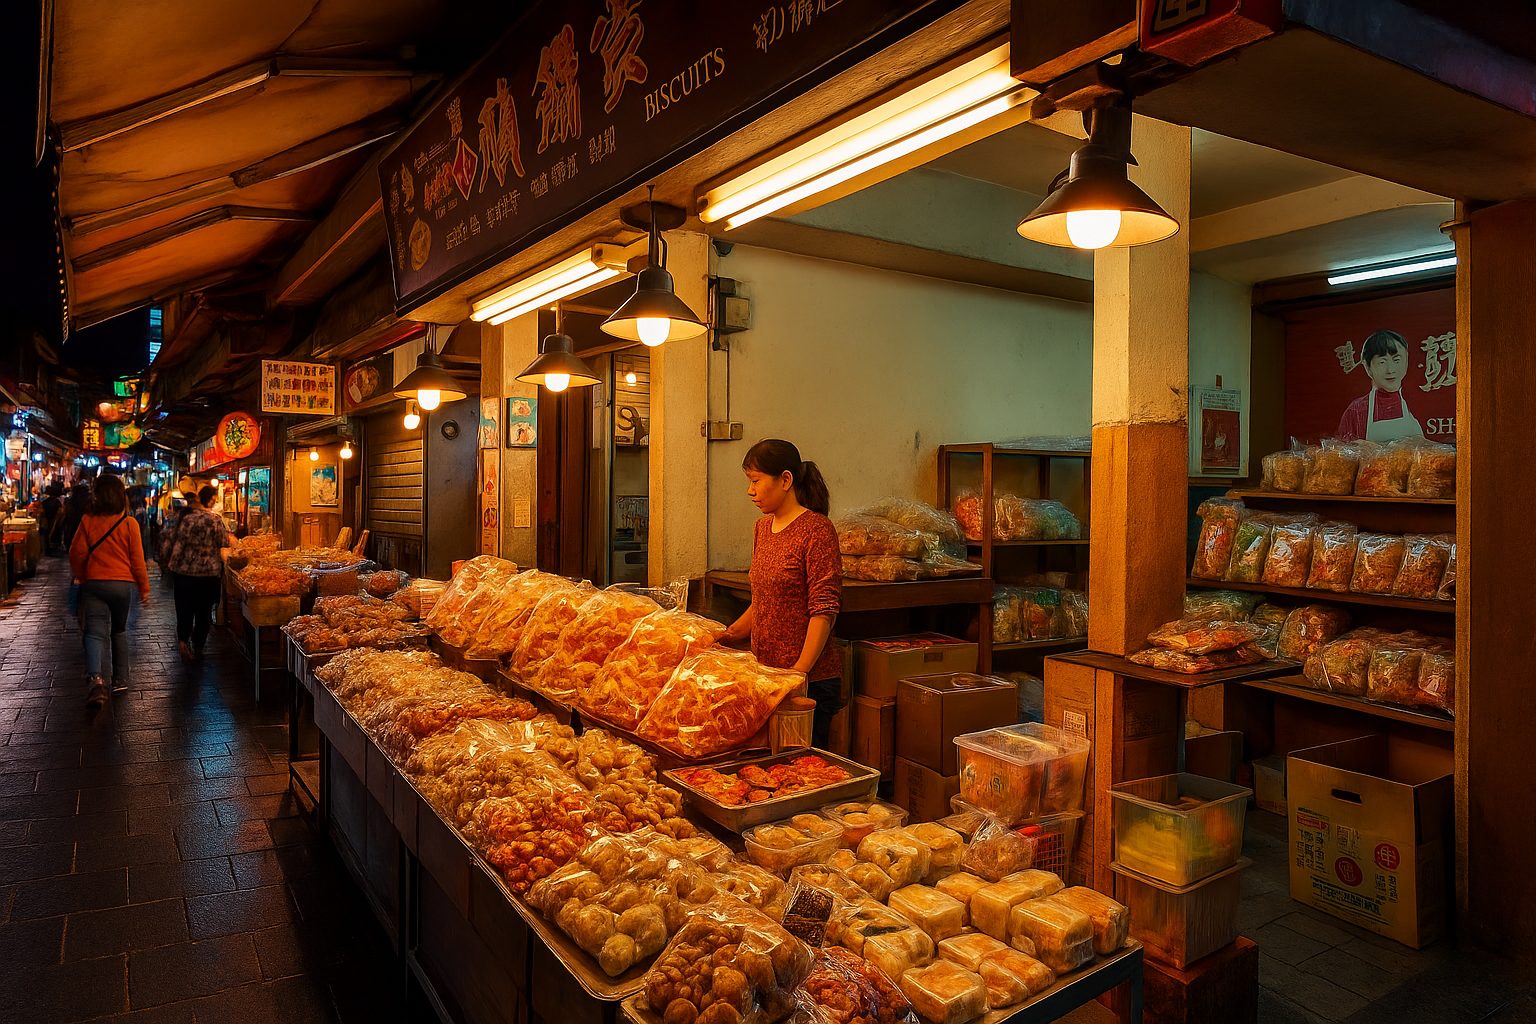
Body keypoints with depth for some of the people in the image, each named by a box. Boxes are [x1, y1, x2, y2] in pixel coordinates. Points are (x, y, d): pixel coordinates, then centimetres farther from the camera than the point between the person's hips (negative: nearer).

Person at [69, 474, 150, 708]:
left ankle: (95, 677, -26)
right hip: (123, 583, 1)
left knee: (96, 633, -3)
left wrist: (81, 577, 17)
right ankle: (120, 679, 22)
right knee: (119, 631, 17)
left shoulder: (88, 520, -3)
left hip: (94, 583, -1)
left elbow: (76, 553, 0)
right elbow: (137, 558, -3)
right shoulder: (129, 523, -5)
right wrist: (144, 587, 6)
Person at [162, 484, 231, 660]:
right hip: (207, 572, -4)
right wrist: (226, 531, 11)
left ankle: (182, 639, -4)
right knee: (204, 611, 10)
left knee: (185, 608, 15)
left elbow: (173, 537, 10)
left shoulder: (183, 515, 0)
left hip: (182, 571, 4)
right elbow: (224, 543, -8)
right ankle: (197, 648, 18)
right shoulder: (215, 519, -15)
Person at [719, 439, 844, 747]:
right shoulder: (763, 527, 13)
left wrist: (799, 672, -21)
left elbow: (824, 609, -17)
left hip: (810, 679, -7)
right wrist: (729, 635, 10)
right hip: (764, 673, 7)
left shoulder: (816, 529, -12)